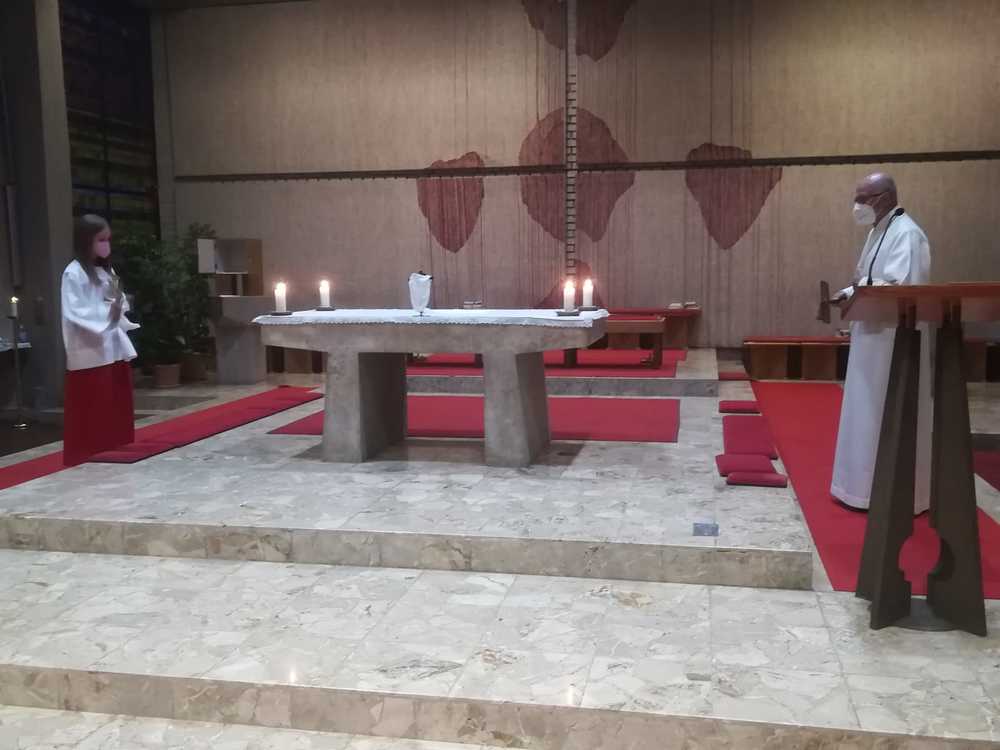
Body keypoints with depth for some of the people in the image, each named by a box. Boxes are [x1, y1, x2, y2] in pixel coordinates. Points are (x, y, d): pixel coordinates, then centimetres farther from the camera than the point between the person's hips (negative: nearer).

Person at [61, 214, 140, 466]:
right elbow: (73, 313, -16)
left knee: (118, 408, 13)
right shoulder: (74, 273, -9)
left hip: (114, 348, 7)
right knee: (90, 413, -3)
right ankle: (86, 459, 5)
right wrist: (107, 314, -22)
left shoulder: (107, 271, 14)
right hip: (90, 352, -7)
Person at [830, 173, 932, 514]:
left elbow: (903, 289, -26)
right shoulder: (879, 231, 14)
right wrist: (851, 292, 2)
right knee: (872, 414, 14)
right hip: (873, 337, 10)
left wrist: (855, 292, -18)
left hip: (896, 341, -10)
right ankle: (870, 485, 24)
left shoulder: (906, 234, -17)